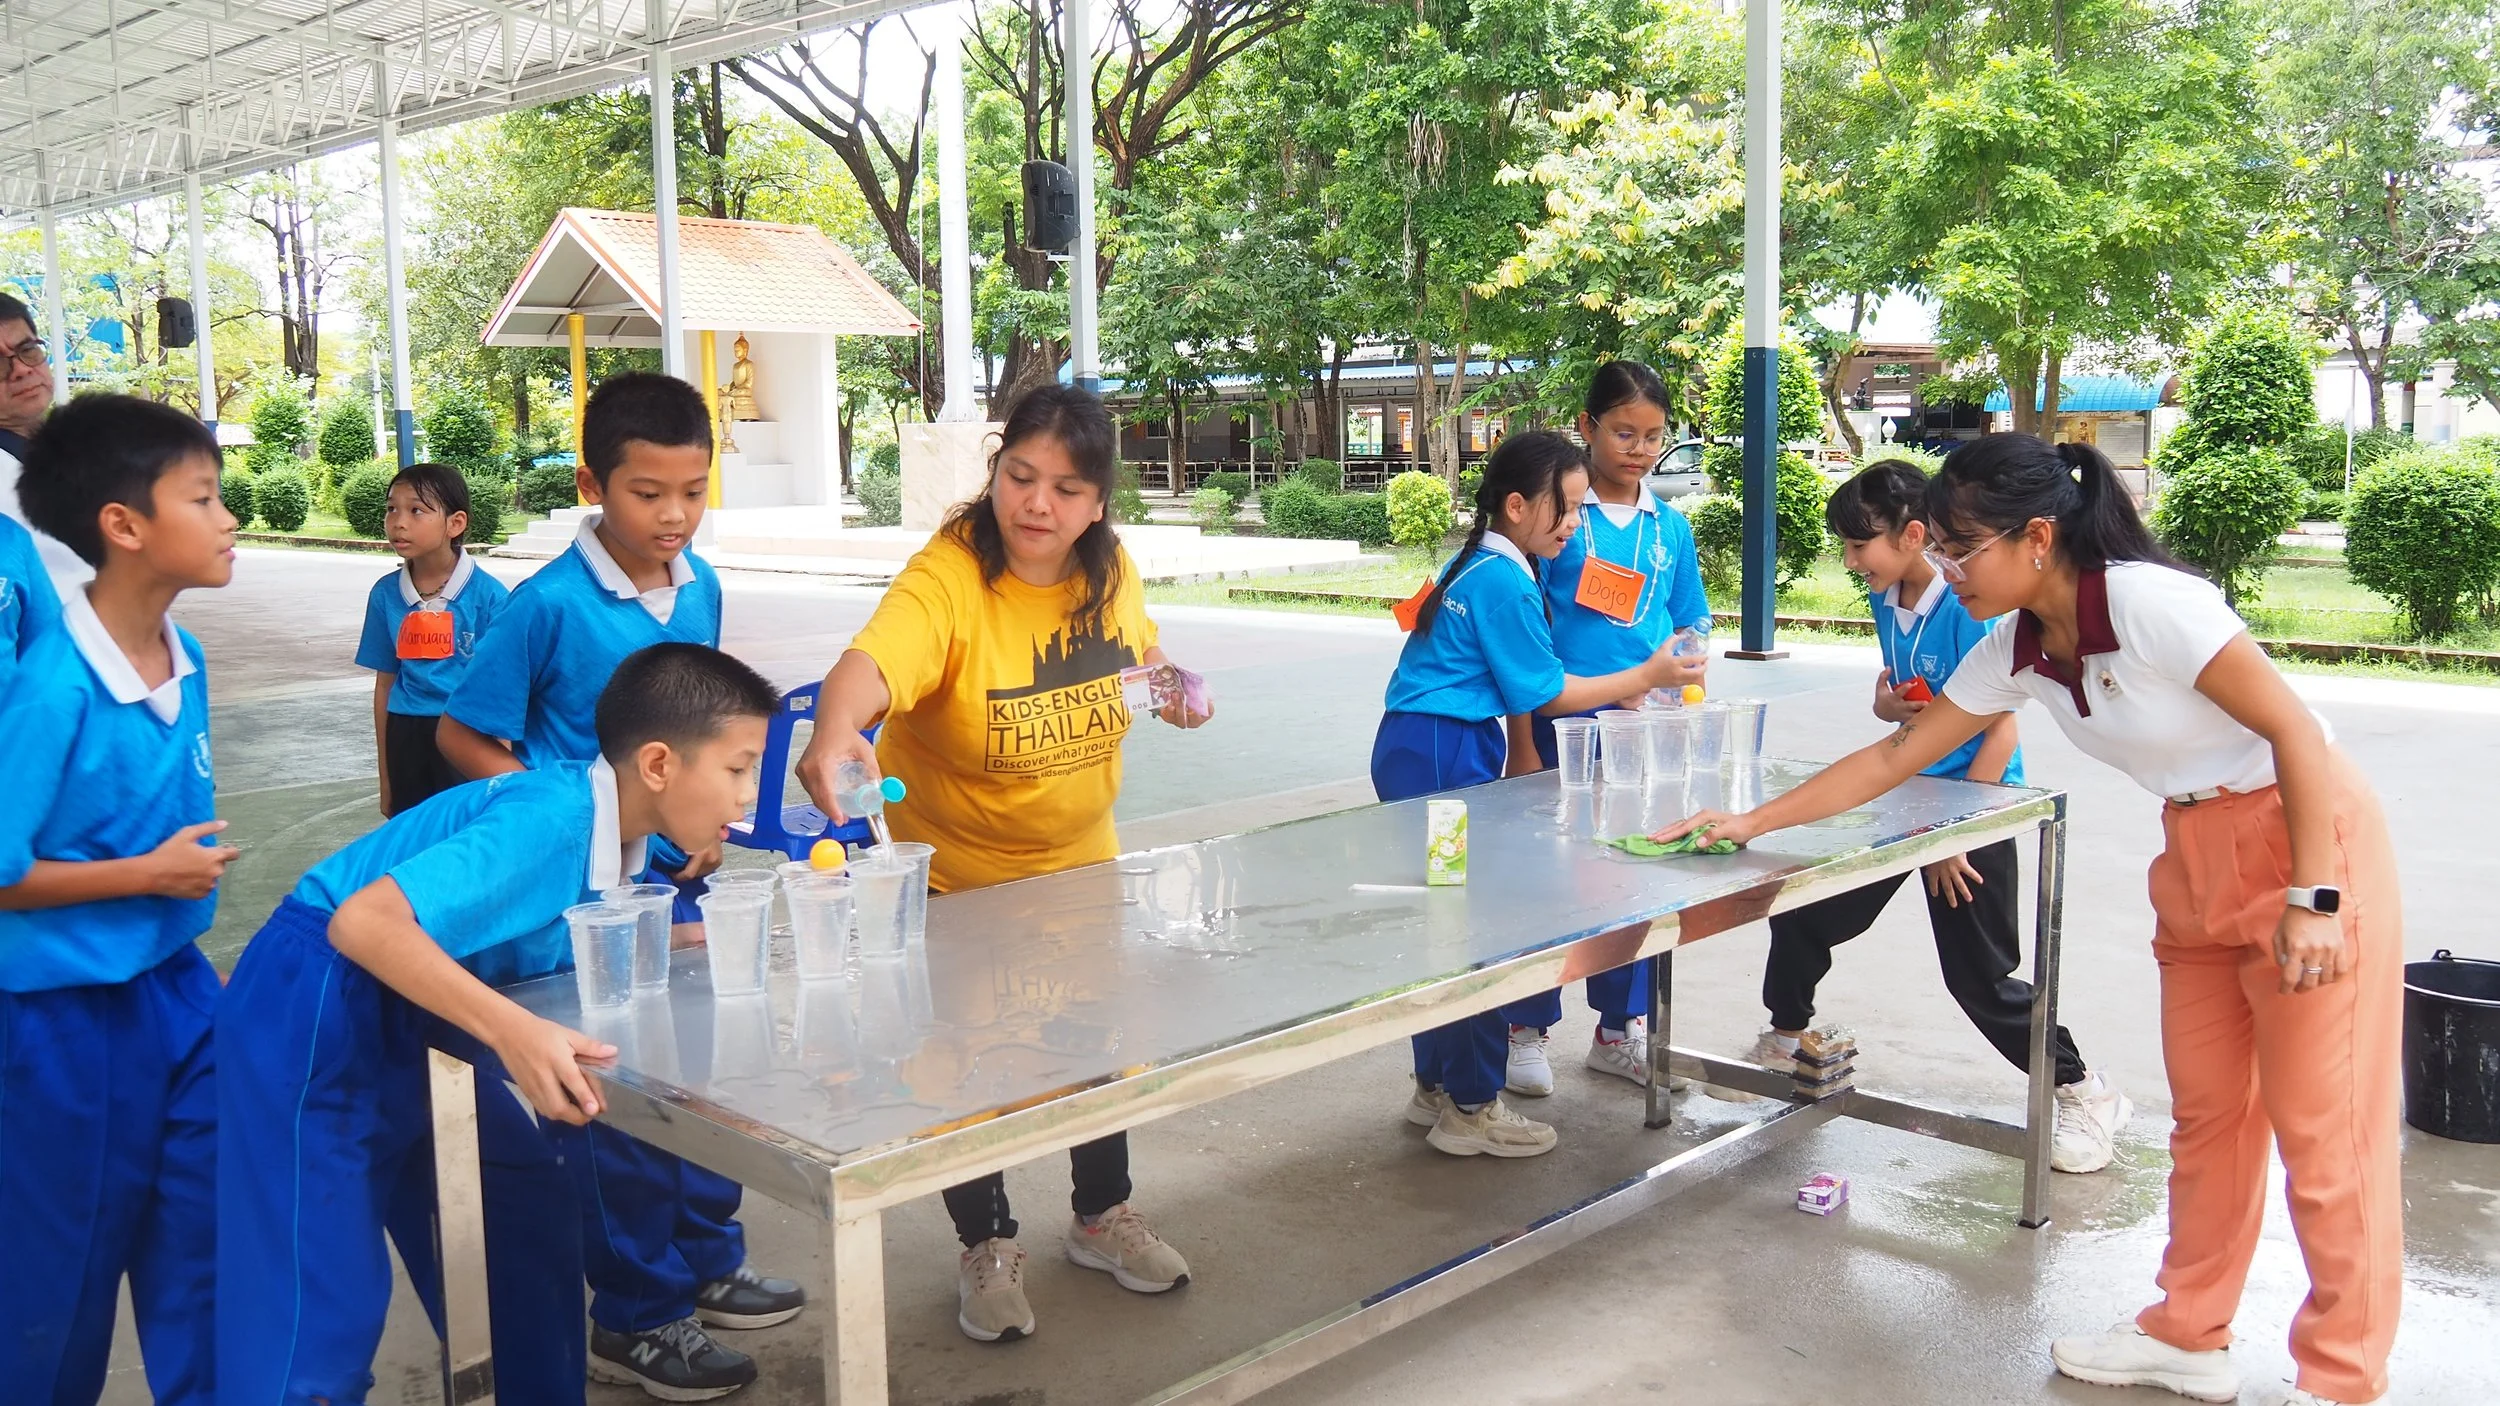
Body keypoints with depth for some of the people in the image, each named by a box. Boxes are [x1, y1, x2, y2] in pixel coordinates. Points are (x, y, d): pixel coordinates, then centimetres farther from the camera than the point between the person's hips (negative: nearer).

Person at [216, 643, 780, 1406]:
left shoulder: (615, 826, -4)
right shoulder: (551, 819, -30)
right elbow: (363, 921, -37)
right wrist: (514, 1031, -45)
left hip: (410, 1013, 9)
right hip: (313, 1012, -9)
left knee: (530, 1220, 13)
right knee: (319, 1296, -7)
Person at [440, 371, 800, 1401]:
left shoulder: (699, 588, 0)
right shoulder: (550, 604, -18)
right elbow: (463, 736, -10)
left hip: (673, 879, 6)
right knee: (614, 1097, 4)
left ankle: (705, 1264, 36)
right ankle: (633, 1321, 20)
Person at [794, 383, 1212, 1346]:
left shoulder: (1111, 570, -11)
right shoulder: (946, 579, -30)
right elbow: (872, 662, -50)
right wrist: (835, 733, -70)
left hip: (1080, 866, 5)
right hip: (954, 881, -5)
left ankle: (1102, 1214, 44)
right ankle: (987, 1246, 33)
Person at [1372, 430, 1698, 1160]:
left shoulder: (1480, 565, 14)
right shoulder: (1503, 581, -16)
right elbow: (1546, 694, -11)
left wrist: (1520, 757, 16)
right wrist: (1645, 676, -3)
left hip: (1421, 752, 10)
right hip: (1442, 756, -10)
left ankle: (1437, 1086, 27)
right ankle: (1471, 1109, 6)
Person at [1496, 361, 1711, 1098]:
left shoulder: (1670, 526, 9)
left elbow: (1691, 624, 16)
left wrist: (1687, 661, -8)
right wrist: (1522, 741, -11)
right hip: (1562, 720, -5)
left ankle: (1620, 1029, 27)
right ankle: (1526, 1031, 16)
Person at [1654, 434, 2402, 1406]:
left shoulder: (2150, 603, -24)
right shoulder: (2014, 655, -1)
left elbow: (2294, 730, -21)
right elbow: (1892, 758, 6)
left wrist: (2314, 899, -24)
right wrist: (1752, 823, 3)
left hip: (2306, 836, -8)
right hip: (2197, 855, 8)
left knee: (2322, 1126, -1)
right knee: (2205, 1109, 13)